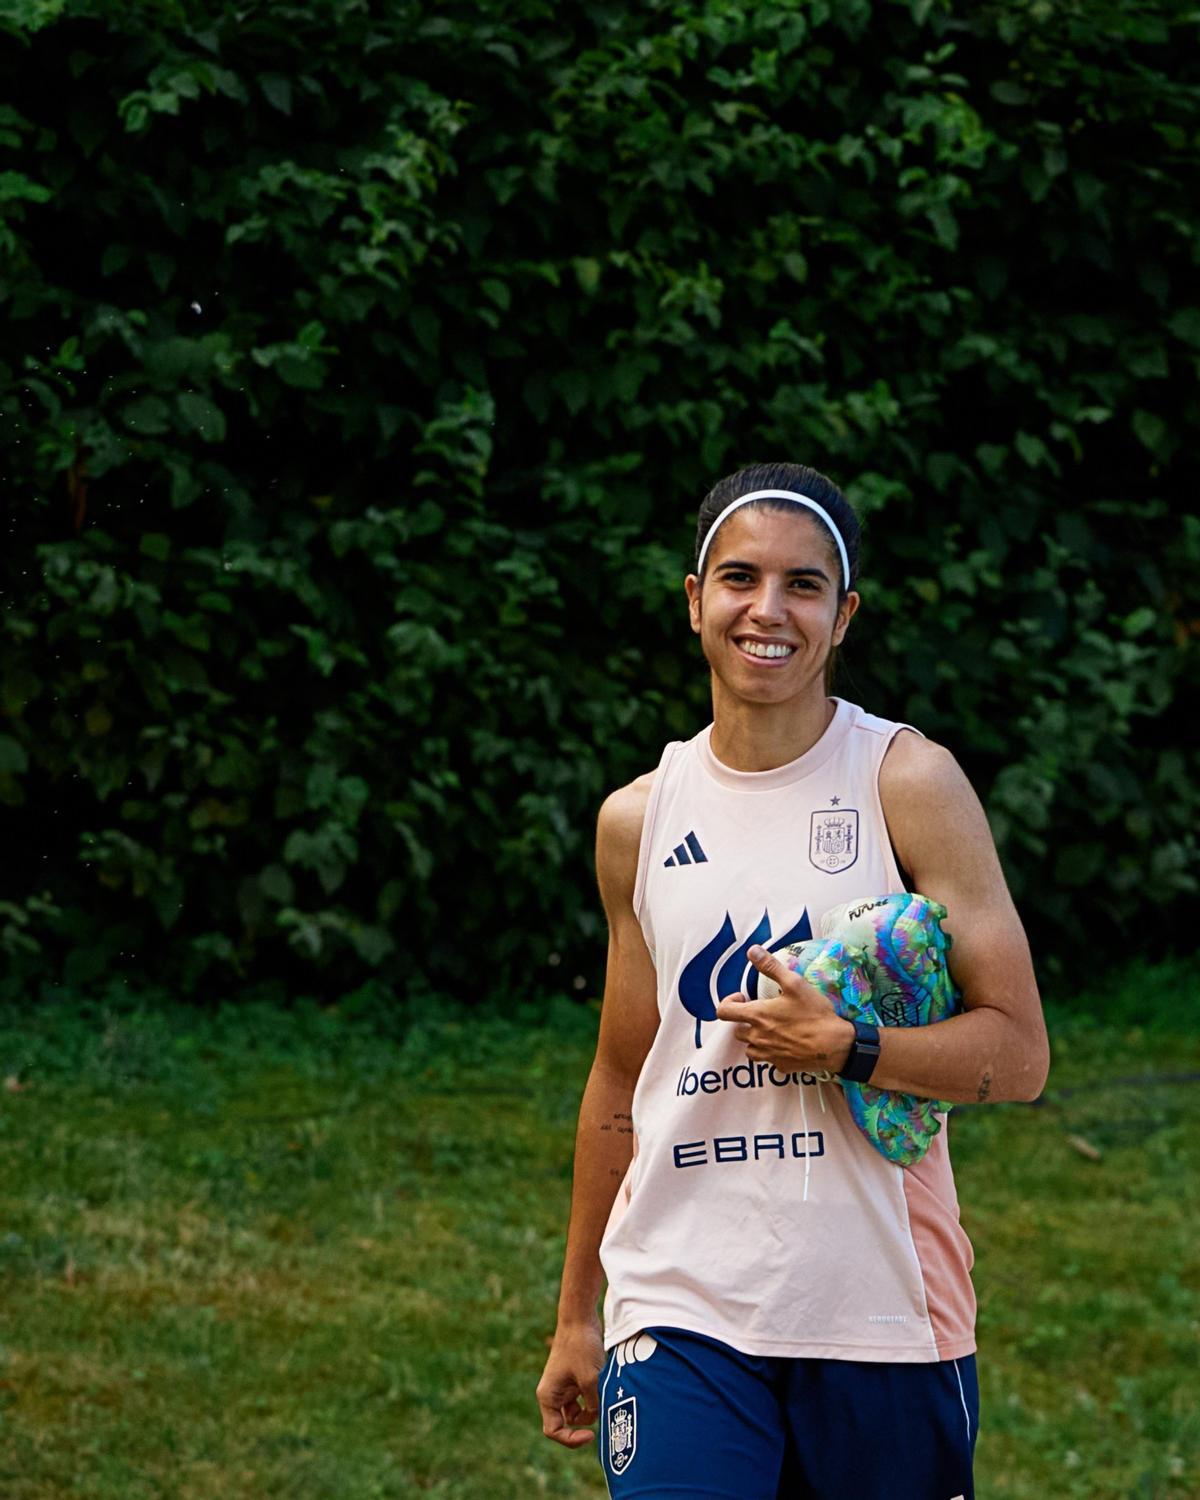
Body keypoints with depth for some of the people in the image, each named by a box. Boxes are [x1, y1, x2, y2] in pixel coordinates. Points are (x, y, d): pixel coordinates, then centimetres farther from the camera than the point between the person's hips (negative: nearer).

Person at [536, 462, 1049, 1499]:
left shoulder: (909, 784, -2)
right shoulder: (636, 824, 8)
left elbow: (1018, 1054, -6)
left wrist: (842, 1046, -20)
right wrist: (575, 1317, 20)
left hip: (883, 1313, -1)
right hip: (681, 1310, 2)